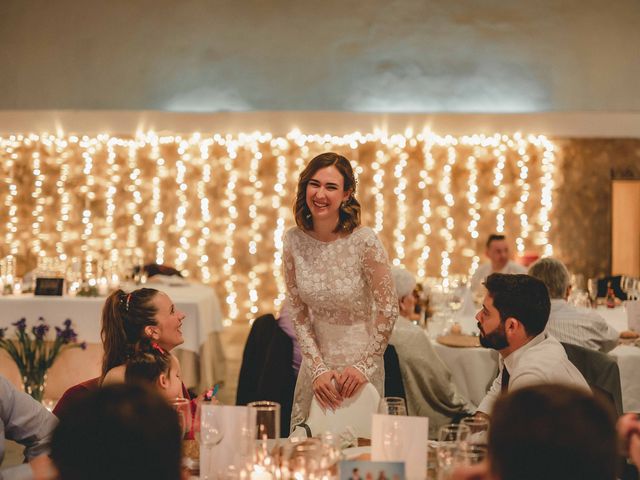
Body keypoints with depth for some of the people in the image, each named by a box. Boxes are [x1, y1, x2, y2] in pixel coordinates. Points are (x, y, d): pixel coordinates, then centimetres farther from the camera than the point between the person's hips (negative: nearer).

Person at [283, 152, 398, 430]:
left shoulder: (364, 241, -19)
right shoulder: (293, 240, -7)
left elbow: (388, 309, -13)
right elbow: (298, 313, -3)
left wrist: (364, 366, -11)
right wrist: (318, 368, -10)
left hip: (360, 358, -4)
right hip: (316, 360, 4)